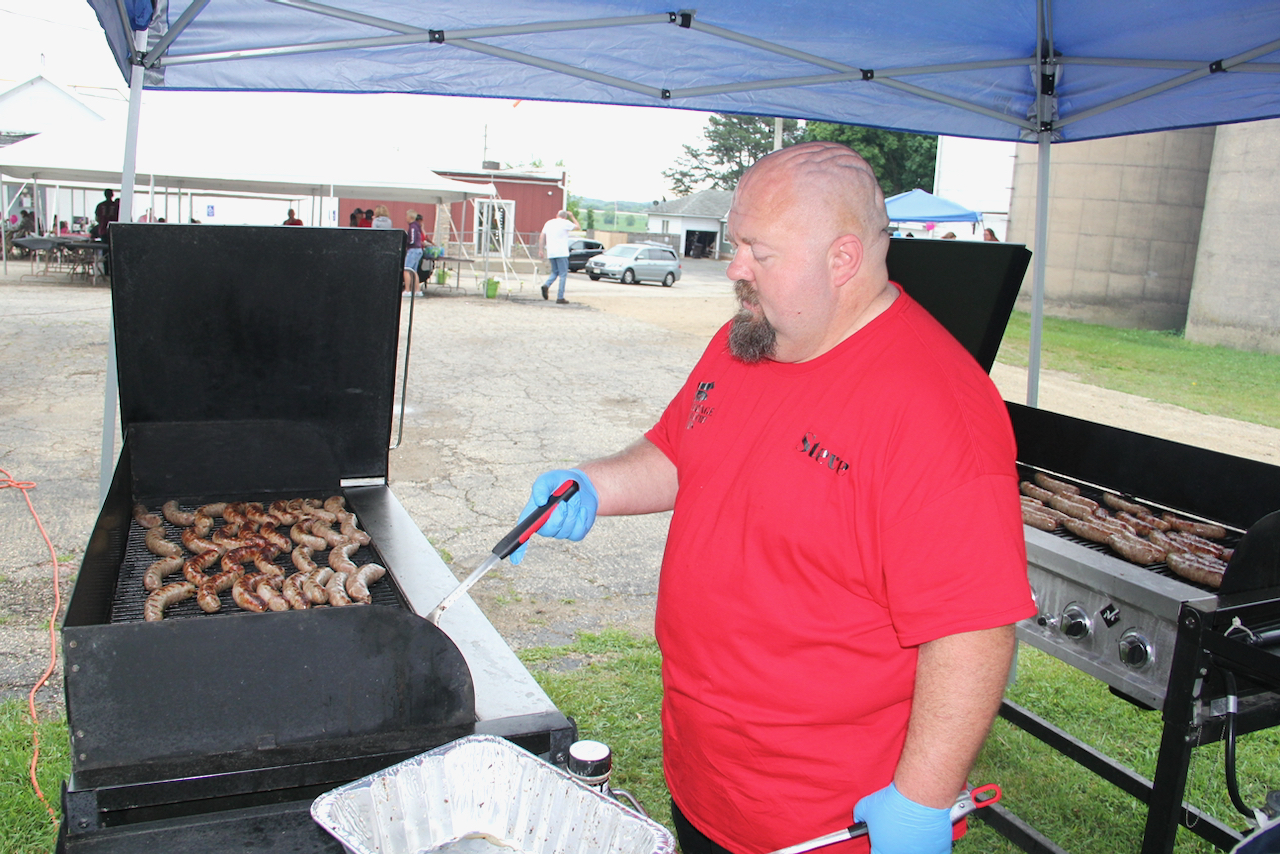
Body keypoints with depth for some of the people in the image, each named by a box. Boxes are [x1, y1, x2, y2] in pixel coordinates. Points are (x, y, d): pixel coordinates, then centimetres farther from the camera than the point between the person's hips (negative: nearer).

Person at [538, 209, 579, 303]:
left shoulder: (548, 223, 13)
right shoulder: (565, 223, -2)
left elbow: (542, 236, 11)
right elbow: (577, 226, 13)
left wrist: (541, 249, 12)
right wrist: (572, 216, 24)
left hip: (550, 253, 6)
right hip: (561, 253, -6)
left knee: (555, 272, 19)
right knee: (563, 275, 0)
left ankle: (546, 285, -9)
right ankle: (560, 297, -5)